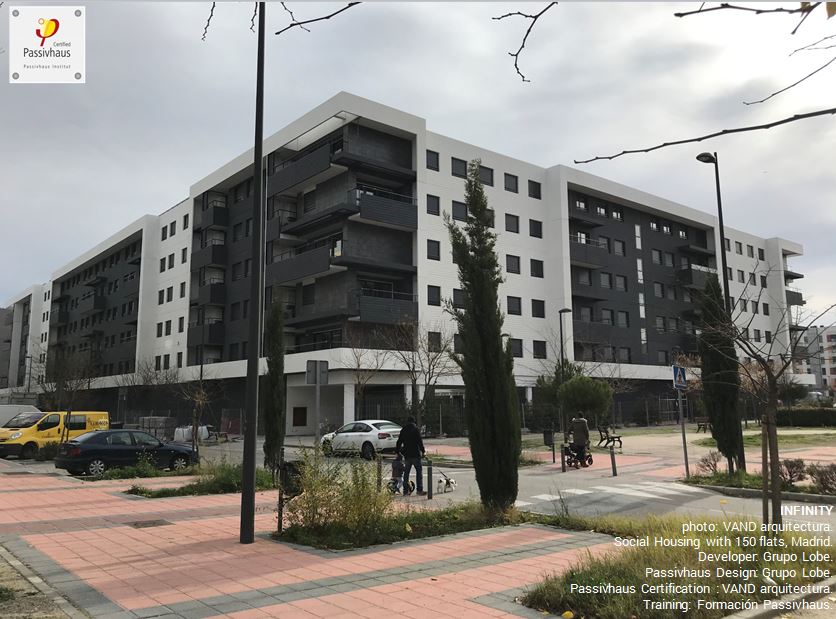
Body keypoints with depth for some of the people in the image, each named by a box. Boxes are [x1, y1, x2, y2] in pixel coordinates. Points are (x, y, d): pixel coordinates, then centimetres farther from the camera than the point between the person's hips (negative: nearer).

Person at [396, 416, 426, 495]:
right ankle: (419, 489, -3)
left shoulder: (403, 430, 11)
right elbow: (420, 441, -10)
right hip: (415, 454, -5)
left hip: (406, 454, 5)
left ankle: (405, 490, 10)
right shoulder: (415, 429, -5)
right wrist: (423, 451, -6)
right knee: (419, 471, 2)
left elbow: (399, 442, 15)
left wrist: (397, 451, 23)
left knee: (406, 472, 10)